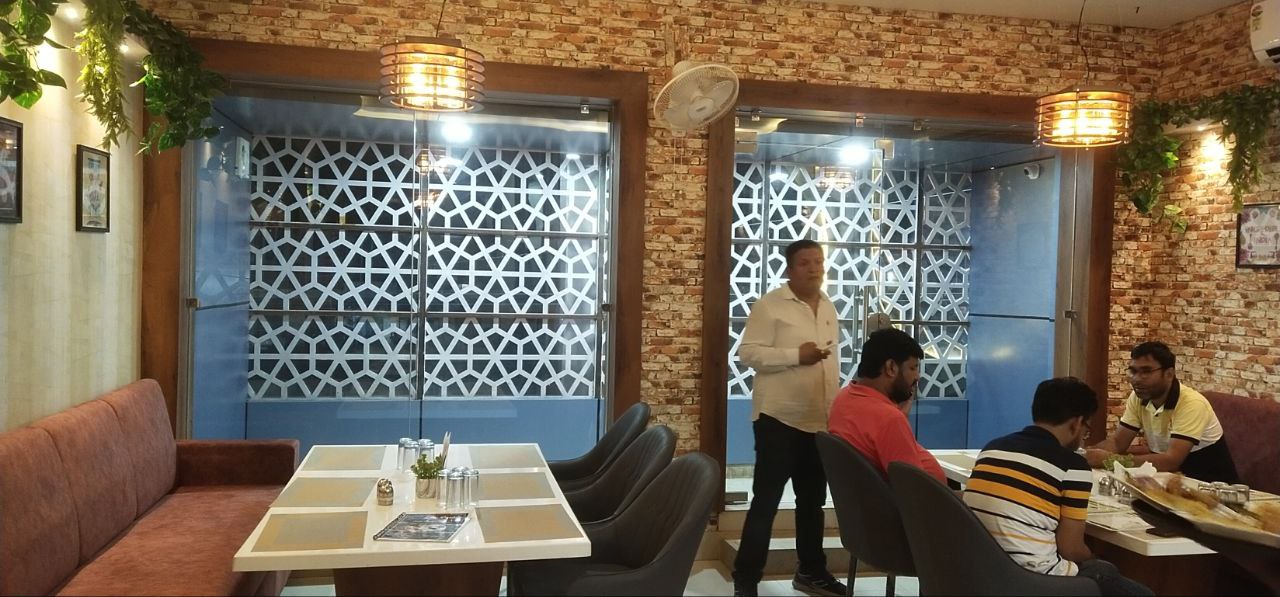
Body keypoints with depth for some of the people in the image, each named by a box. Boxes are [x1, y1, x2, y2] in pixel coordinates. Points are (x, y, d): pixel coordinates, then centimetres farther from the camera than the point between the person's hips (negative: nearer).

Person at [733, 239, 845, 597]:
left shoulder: (829, 308, 13)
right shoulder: (770, 305, -9)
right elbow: (748, 353, -15)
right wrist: (796, 355, -23)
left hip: (820, 419, 7)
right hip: (779, 417, -7)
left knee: (813, 499, 16)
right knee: (766, 500, -2)